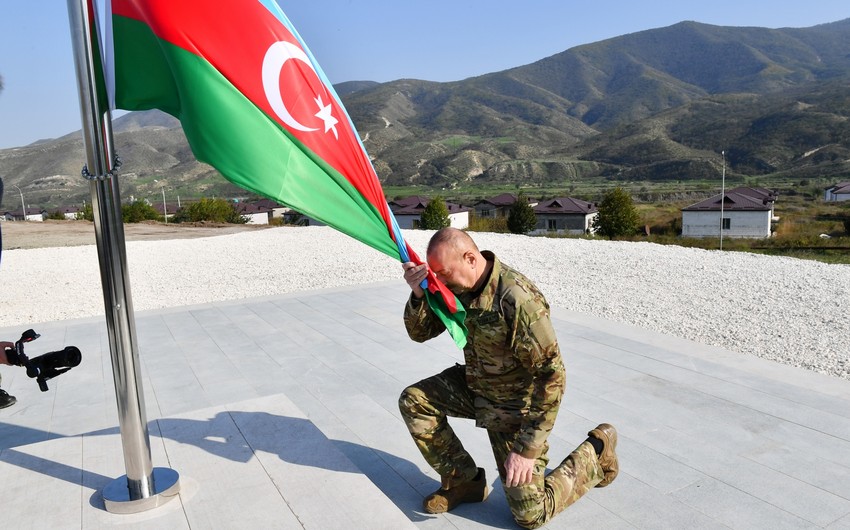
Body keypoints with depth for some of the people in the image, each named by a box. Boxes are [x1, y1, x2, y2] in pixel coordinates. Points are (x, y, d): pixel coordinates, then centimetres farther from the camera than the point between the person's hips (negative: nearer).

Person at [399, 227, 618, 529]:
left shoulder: (516, 300, -34)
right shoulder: (456, 287, -10)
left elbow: (552, 375, -30)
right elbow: (420, 333, 0)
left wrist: (527, 448, -28)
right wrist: (418, 294, -22)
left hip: (515, 405, -7)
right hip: (475, 385, 7)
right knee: (413, 401, -6)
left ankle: (596, 451, 20)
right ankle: (463, 481, 10)